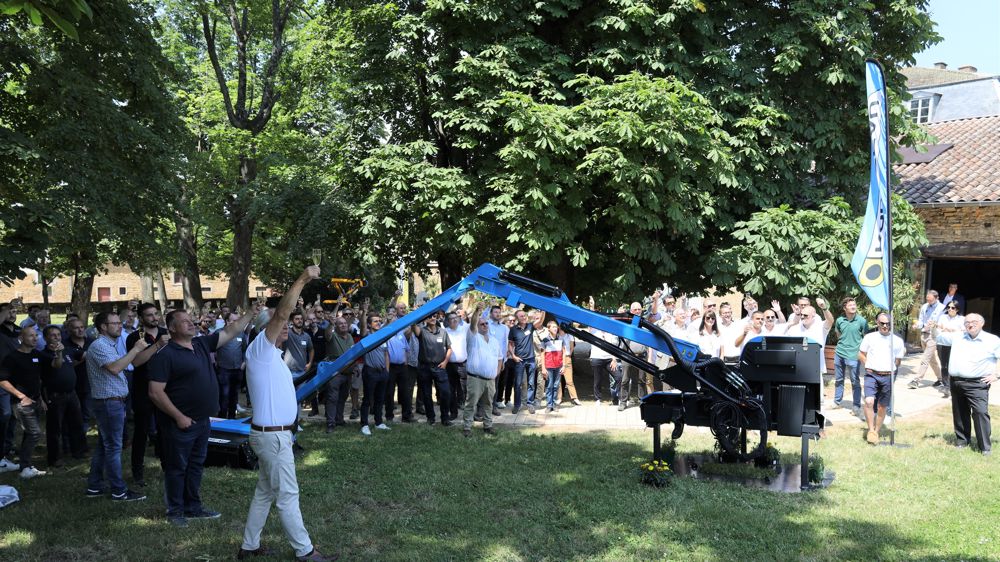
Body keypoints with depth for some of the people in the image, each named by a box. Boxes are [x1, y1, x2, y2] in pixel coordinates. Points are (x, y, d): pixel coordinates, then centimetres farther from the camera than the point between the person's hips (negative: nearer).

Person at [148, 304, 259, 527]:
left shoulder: (201, 344, 7)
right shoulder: (165, 355, -15)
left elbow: (230, 332, 13)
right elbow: (155, 392, -18)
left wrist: (251, 313, 4)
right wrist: (179, 416, -18)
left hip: (202, 420, 7)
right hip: (181, 423, -7)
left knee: (196, 465, 17)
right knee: (177, 468, 6)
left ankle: (193, 508, 29)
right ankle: (175, 511, 19)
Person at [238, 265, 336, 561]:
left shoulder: (272, 356, 18)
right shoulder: (260, 348, -12)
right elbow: (281, 313, -25)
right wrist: (302, 279, -28)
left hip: (274, 433, 10)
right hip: (273, 436, -10)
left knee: (265, 492, 15)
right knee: (287, 495, -2)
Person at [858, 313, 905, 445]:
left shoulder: (897, 341, 5)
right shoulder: (870, 337, 4)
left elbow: (898, 361, 14)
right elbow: (861, 355, 10)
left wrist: (891, 370, 6)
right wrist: (869, 366, 3)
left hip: (888, 377, 1)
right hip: (871, 375, -1)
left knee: (883, 407, 8)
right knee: (869, 401, -19)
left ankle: (876, 432, 23)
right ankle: (871, 430, -5)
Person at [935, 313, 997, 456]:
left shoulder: (993, 341, -2)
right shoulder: (957, 337, 11)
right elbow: (939, 337, 25)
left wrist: (996, 375, -3)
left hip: (977, 384, -5)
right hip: (956, 382, 5)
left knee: (981, 412, -14)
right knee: (959, 413, 13)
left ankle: (985, 447, -9)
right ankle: (962, 439, 28)